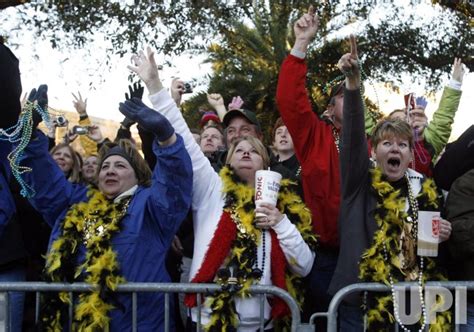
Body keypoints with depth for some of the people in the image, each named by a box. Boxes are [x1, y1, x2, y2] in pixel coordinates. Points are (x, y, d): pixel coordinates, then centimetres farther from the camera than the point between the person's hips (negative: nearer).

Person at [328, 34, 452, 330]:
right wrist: (353, 81, -27)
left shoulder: (427, 191, 10)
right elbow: (354, 132, -15)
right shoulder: (360, 183, 1)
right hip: (363, 303, -3)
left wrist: (443, 237, -1)